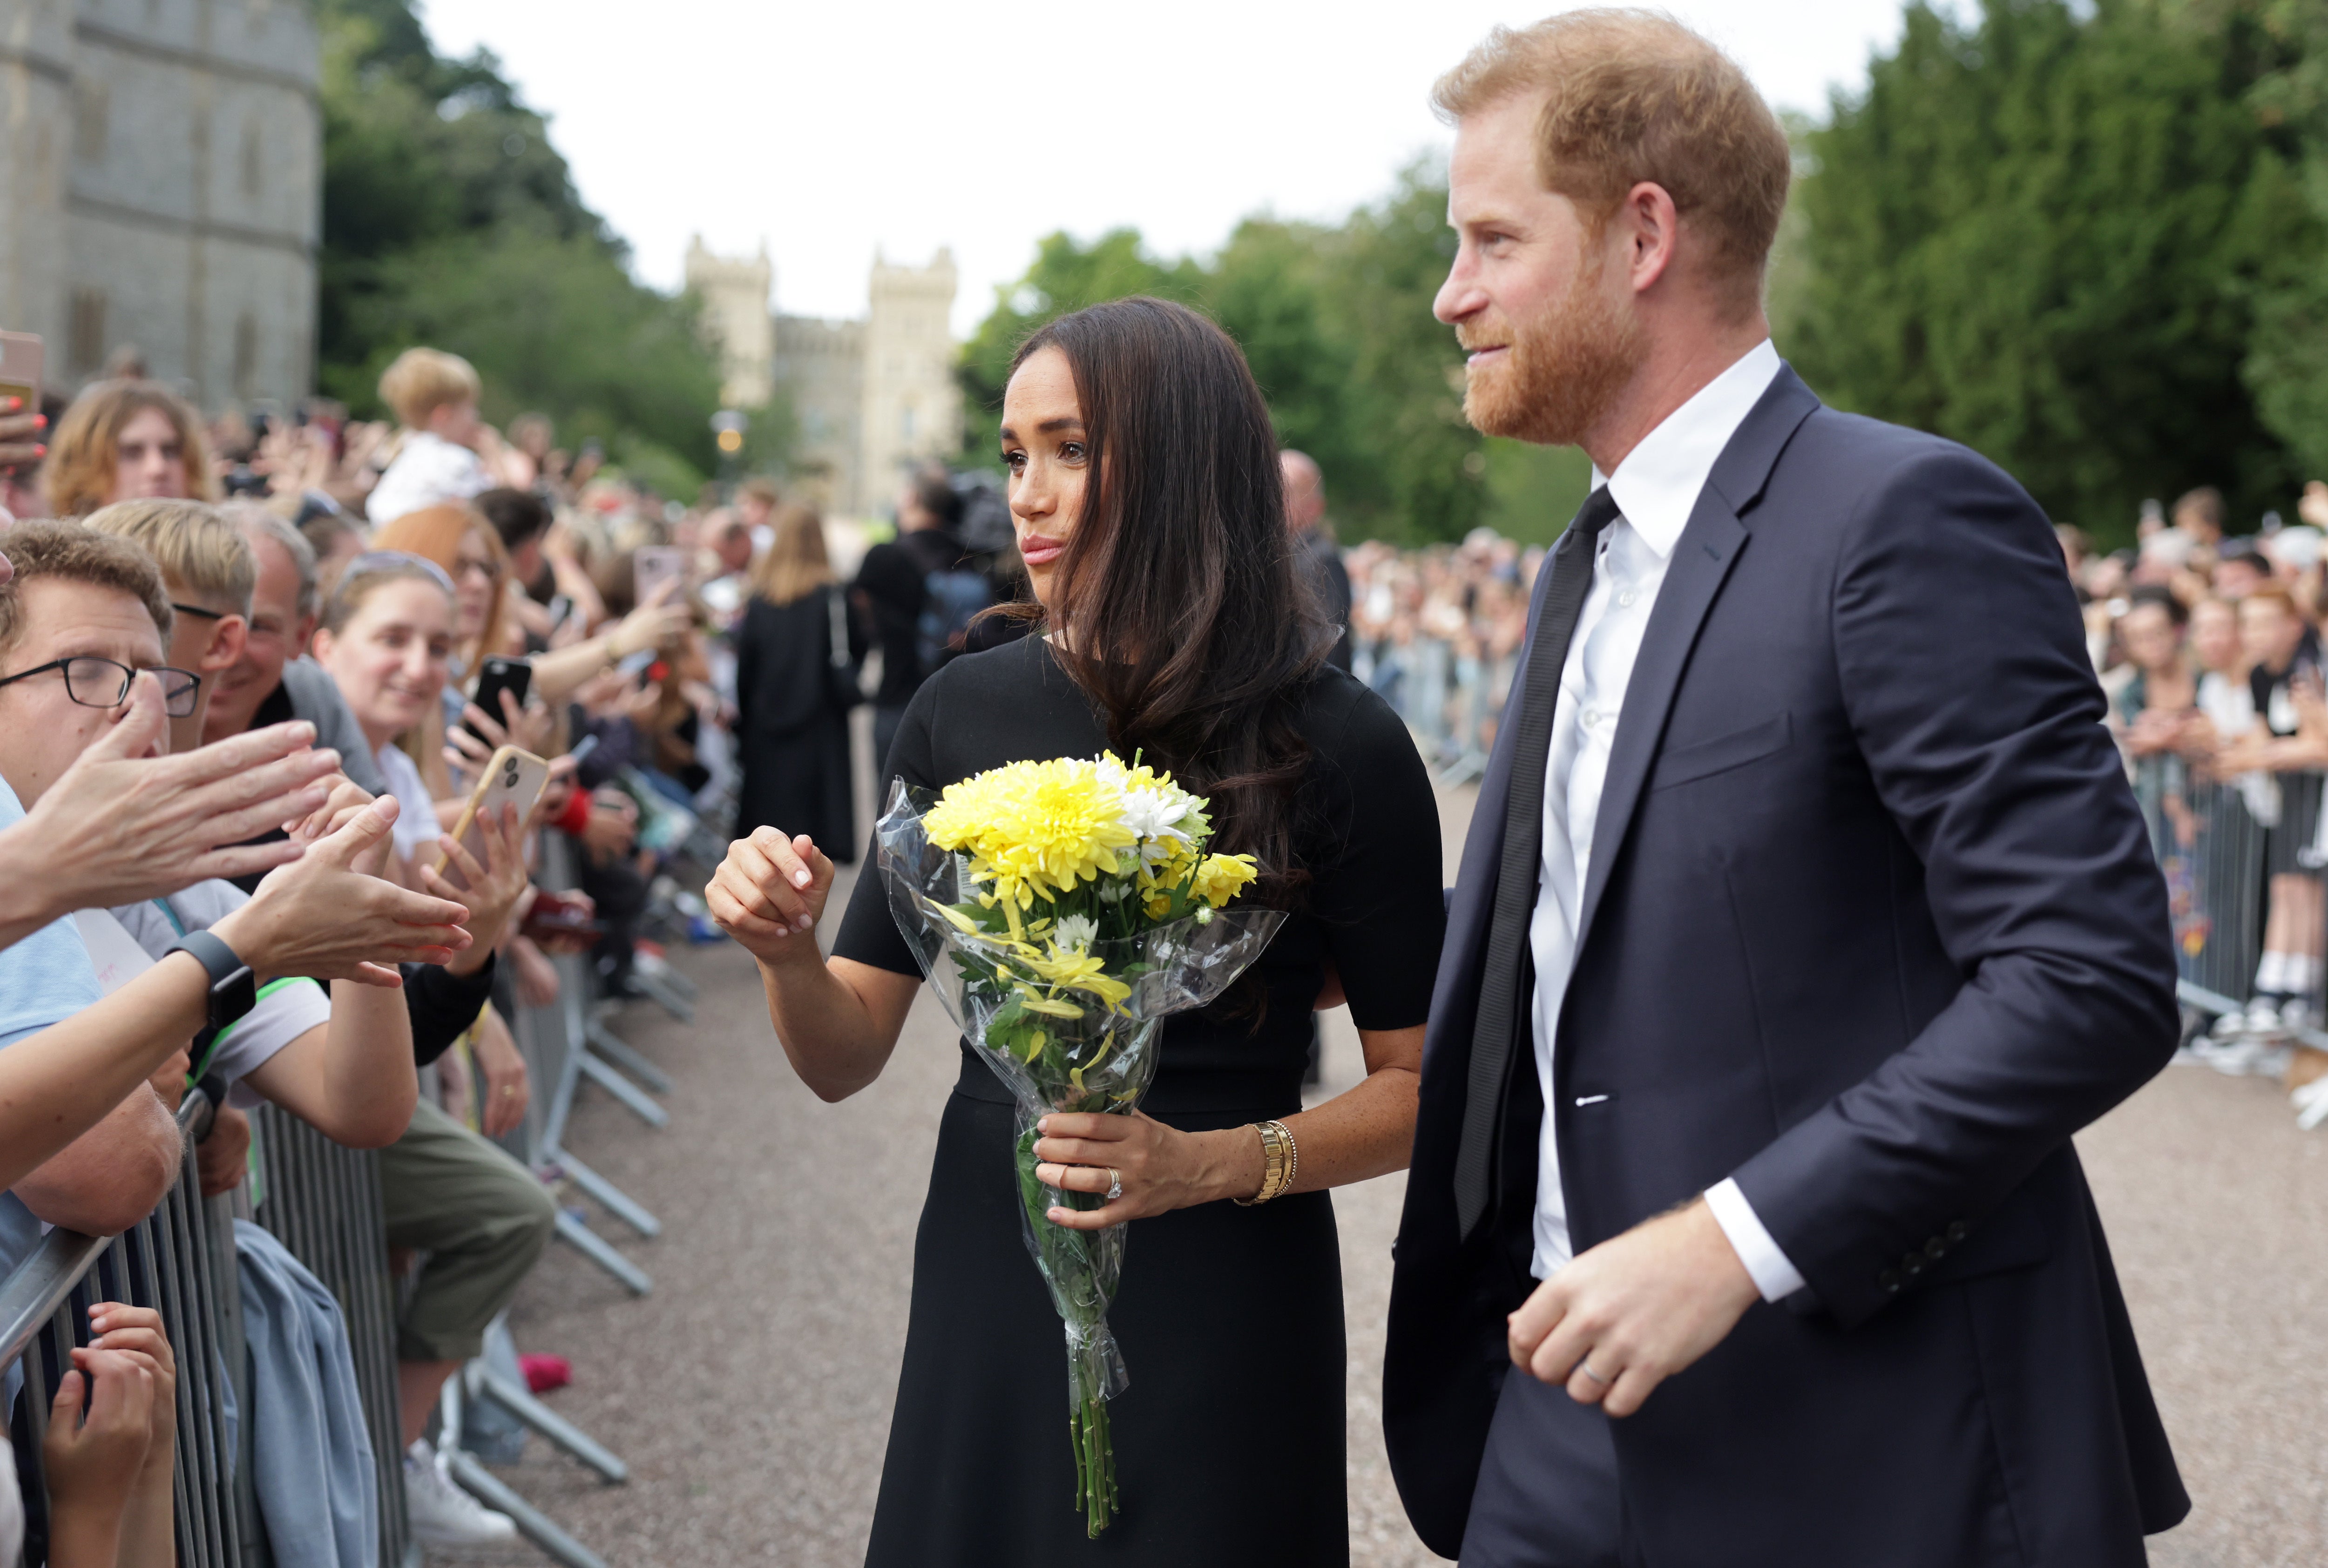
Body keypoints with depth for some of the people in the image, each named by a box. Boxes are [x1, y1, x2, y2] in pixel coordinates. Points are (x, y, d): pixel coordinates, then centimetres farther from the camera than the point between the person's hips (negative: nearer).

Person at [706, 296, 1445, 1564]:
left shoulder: (1338, 745, -10)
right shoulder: (965, 711, 0)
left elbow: (1416, 1087, -5)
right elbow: (846, 1057, 3)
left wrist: (1209, 1164, -20)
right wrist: (786, 951, -17)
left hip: (1220, 1313, -3)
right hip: (988, 1286, 3)